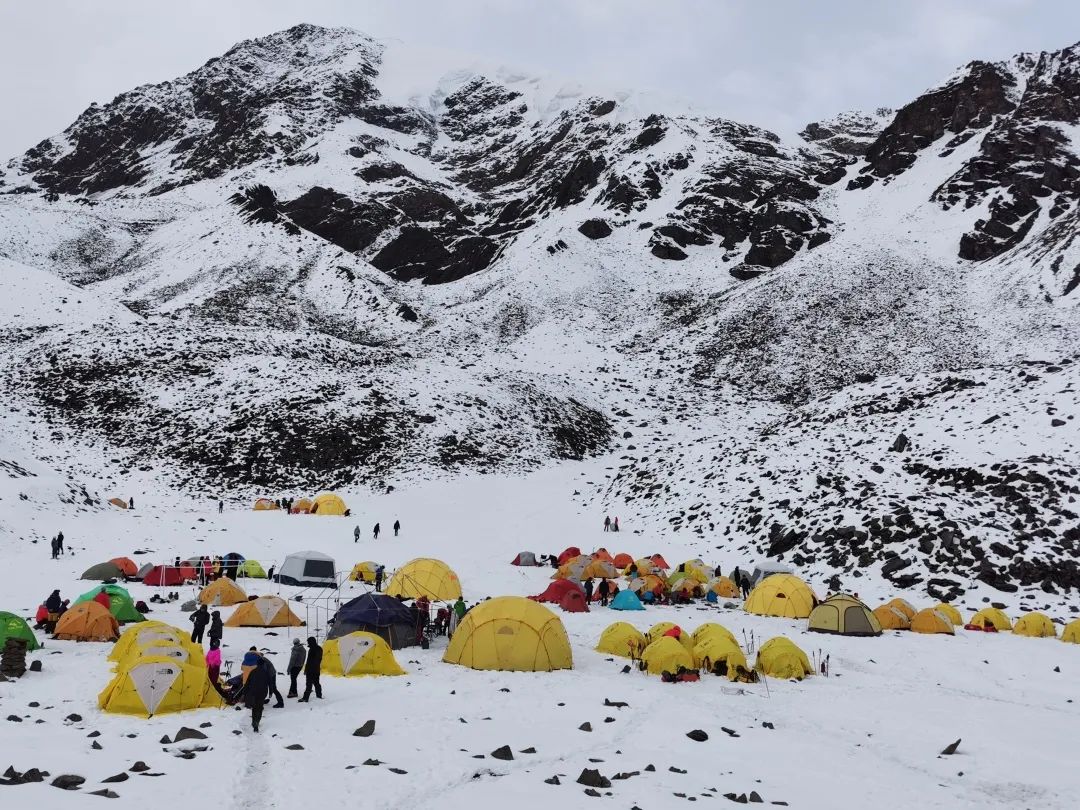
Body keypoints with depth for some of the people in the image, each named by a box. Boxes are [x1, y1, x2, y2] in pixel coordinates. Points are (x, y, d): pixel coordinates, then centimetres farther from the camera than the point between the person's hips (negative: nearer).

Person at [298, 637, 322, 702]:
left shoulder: (312, 650, -20)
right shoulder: (319, 649, 8)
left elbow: (309, 661, -20)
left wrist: (306, 669, -15)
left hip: (311, 670, -9)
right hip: (317, 669, 9)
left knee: (309, 684, -8)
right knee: (316, 682, 19)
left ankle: (305, 698, -8)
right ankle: (319, 695, 26)